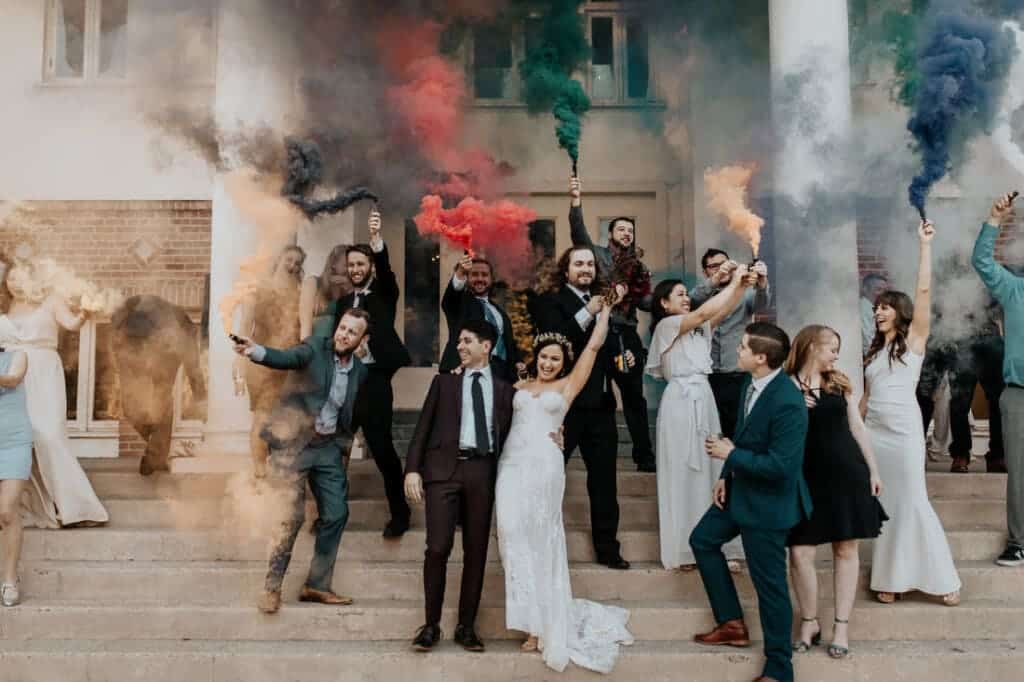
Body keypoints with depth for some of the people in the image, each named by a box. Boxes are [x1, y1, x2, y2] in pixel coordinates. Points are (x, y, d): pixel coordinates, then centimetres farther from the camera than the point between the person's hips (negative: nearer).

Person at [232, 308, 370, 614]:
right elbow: (287, 357, -29)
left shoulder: (360, 371, 7)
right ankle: (272, 587, 5)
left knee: (336, 514, 5)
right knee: (292, 515, -10)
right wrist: (256, 351, -48)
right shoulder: (315, 348, -8)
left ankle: (317, 585, 19)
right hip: (293, 443, -6)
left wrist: (344, 441, 7)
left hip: (329, 446, 6)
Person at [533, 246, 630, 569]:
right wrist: (586, 314, -23)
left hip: (600, 401, 6)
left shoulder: (602, 299, 13)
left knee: (605, 479, 11)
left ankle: (607, 548, 21)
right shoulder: (551, 300, -4)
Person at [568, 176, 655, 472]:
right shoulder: (597, 254, 5)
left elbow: (644, 301, 16)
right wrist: (576, 202, -26)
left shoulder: (637, 267, 17)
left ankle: (644, 456, 13)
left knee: (634, 394, 7)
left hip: (626, 334, 4)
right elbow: (578, 233, -12)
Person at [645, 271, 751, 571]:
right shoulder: (666, 325, -3)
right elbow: (704, 312, -13)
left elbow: (723, 311, 7)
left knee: (708, 470, 5)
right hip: (681, 400, -7)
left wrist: (743, 285, -6)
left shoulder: (698, 328, 19)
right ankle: (685, 550, 3)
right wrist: (733, 283, -8)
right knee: (684, 473, -4)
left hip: (704, 398, 7)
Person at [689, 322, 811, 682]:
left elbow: (780, 465, -30)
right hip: (740, 490, 9)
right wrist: (725, 477, 7)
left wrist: (730, 455, -22)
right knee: (703, 540, 20)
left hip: (768, 503, -9)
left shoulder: (788, 402, -30)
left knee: (769, 584, 3)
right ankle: (732, 625, 31)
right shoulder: (750, 383, -3)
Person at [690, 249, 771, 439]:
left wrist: (762, 284, -35)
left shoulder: (744, 293, 7)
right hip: (710, 376, 0)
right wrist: (715, 280, -32)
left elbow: (761, 305, -13)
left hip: (740, 375, 0)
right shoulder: (703, 296, 8)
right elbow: (692, 301, -14)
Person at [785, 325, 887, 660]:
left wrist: (873, 470, 13)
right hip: (805, 478, -3)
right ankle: (809, 622, 16)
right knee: (800, 552, -4)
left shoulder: (840, 383, 9)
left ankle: (841, 626, 15)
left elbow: (857, 427, 14)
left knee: (846, 548, 5)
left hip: (846, 474, 3)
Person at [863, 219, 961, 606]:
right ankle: (891, 577, 10)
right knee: (884, 505, 5)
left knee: (913, 503, -6)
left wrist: (925, 243, -9)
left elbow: (924, 291, -9)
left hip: (903, 430, -5)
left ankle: (943, 579, 3)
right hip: (873, 431, 6)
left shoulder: (914, 339, 1)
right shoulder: (875, 350, 16)